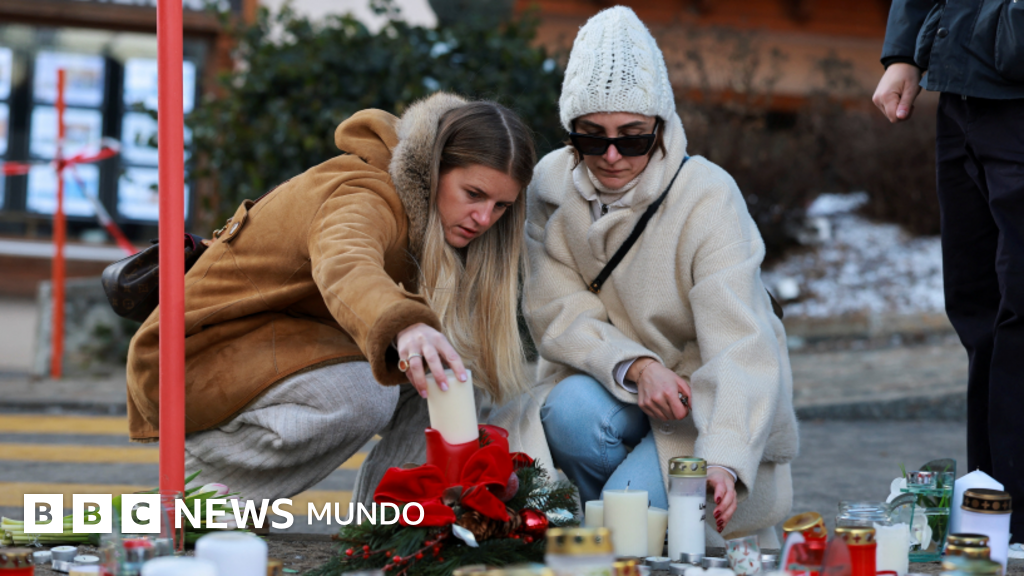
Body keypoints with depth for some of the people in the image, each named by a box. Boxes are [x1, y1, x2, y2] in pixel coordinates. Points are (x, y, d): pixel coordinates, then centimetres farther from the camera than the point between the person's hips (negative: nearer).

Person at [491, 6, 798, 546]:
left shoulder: (707, 198, -20)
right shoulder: (553, 185, -6)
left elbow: (739, 345, -30)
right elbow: (559, 314, -9)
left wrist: (724, 460, -45)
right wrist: (635, 367, -29)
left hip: (706, 401, -3)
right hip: (608, 384, 3)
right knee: (572, 411, -30)